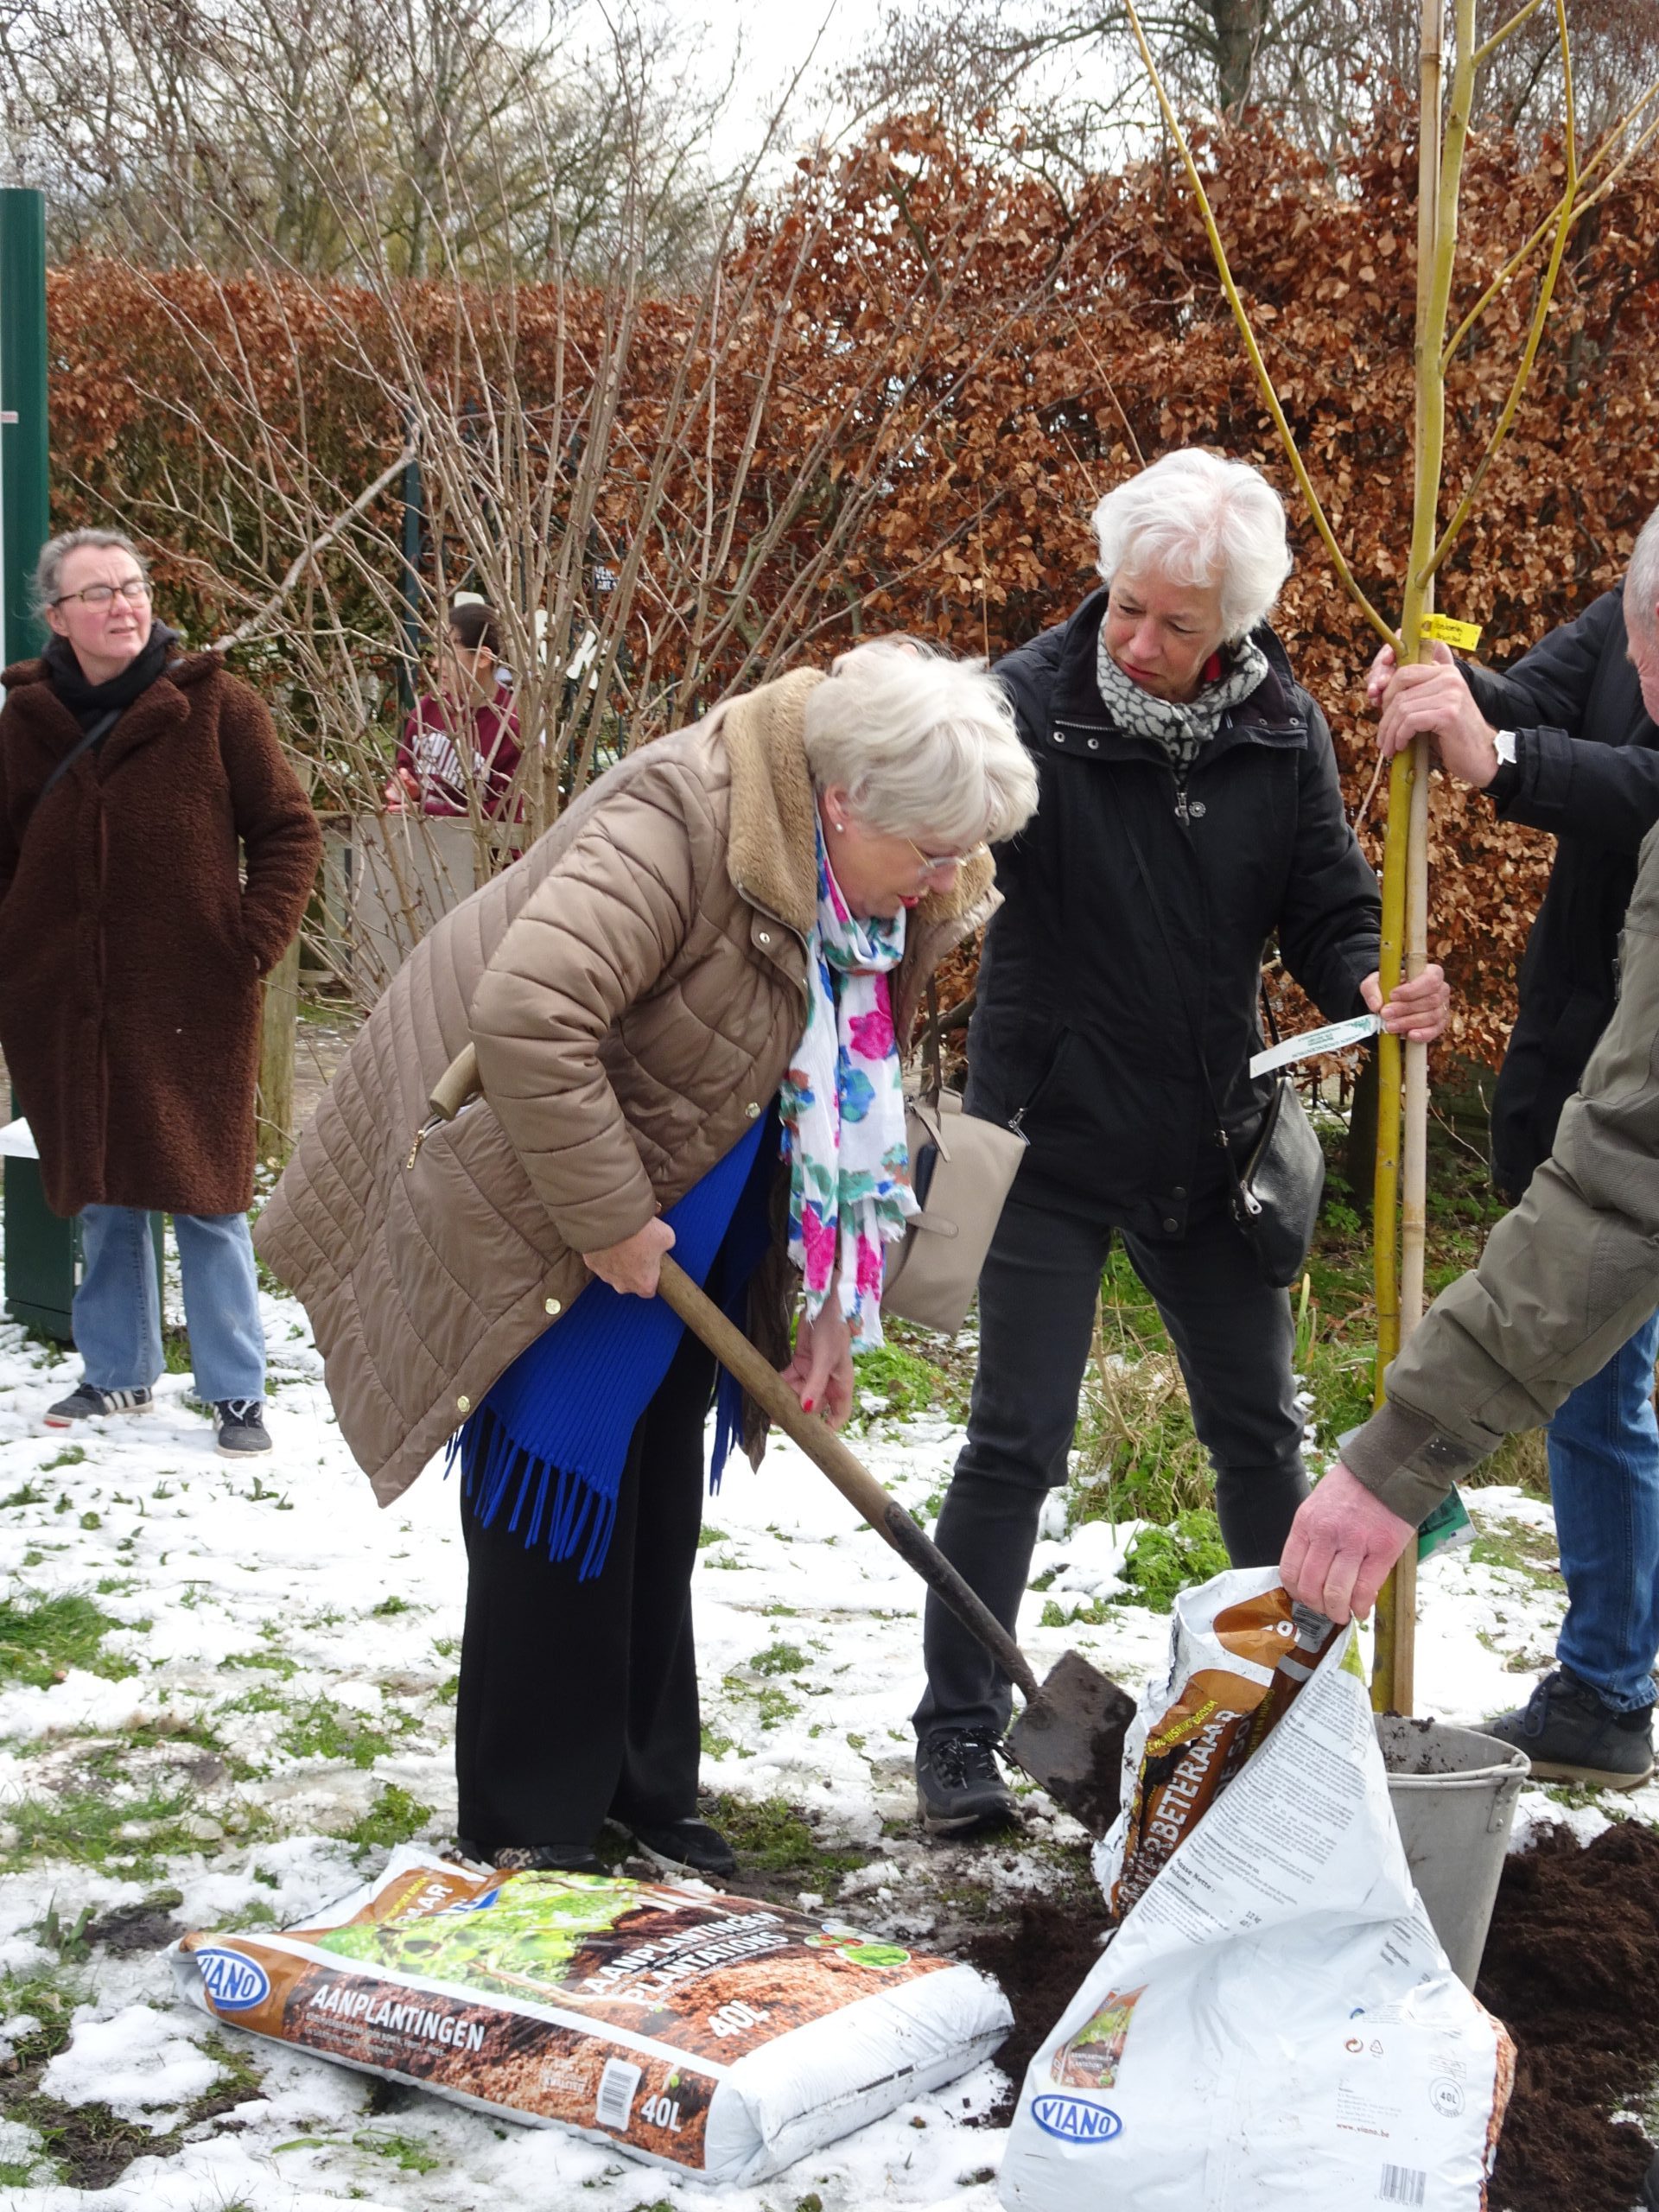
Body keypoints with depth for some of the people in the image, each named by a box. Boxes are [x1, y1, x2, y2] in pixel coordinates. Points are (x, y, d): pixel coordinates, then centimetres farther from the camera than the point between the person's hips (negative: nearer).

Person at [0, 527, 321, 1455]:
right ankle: (118, 1372, 27)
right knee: (103, 1197, 13)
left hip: (194, 1004, -3)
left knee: (208, 1197, 1)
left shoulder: (216, 706, -5)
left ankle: (237, 1391, 10)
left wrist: (256, 941, -9)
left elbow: (289, 830, 0)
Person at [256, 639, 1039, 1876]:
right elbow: (525, 1012, -41)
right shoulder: (683, 823, -32)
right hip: (538, 1204, -8)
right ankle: (529, 1834, 7)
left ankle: (646, 1798, 25)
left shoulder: (898, 898, -5)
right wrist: (606, 1216, -31)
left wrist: (838, 1308, 1)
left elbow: (858, 1106, 5)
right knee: (561, 1497, -5)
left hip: (692, 1218, 8)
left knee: (659, 1512, 13)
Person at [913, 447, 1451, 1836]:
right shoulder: (1032, 705, -16)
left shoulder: (1282, 731, -3)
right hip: (1049, 1142, -4)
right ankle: (960, 1734, 12)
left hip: (1206, 1144, 4)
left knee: (1260, 1428, 16)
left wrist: (1374, 991, -17)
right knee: (1018, 1442, -2)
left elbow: (1328, 908, 3)